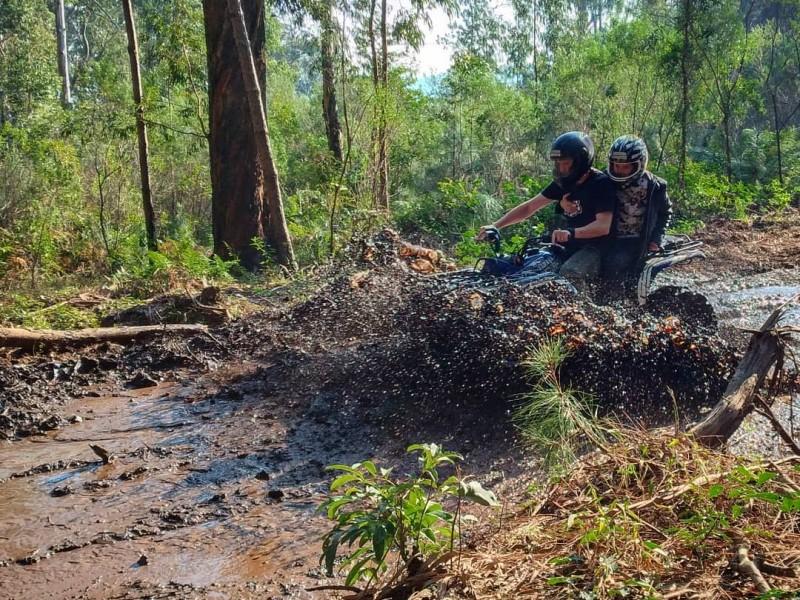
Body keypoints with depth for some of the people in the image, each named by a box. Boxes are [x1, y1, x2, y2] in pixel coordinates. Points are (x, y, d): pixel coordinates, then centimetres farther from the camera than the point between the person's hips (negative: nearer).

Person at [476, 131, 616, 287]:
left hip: (593, 248, -7)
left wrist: (571, 233, -45)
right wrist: (495, 225, -5)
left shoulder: (601, 183, -15)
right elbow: (529, 207, 7)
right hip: (569, 247, 7)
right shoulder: (563, 182, 6)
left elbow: (603, 226, -27)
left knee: (569, 274, -34)